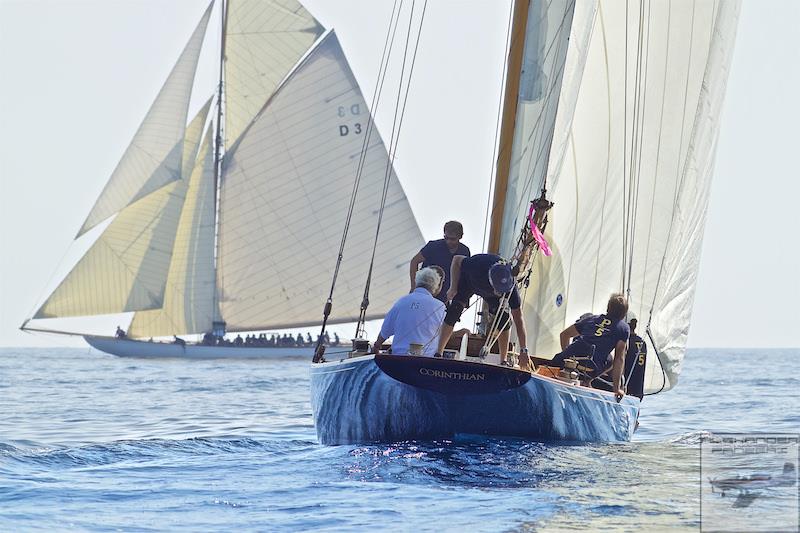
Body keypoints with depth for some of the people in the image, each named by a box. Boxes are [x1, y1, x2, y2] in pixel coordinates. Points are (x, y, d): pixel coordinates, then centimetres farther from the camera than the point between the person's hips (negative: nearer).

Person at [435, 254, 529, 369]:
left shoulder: (510, 286, -39)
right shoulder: (478, 265, -46)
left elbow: (518, 319, -35)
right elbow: (457, 259, -22)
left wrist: (524, 351, -37)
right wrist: (453, 288, -22)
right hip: (468, 281, -1)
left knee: (504, 319, -15)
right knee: (454, 312, -17)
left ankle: (504, 361, -5)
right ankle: (438, 353, -10)